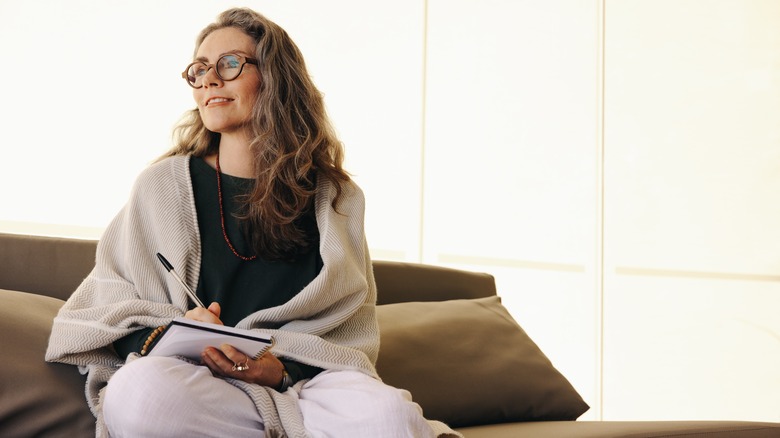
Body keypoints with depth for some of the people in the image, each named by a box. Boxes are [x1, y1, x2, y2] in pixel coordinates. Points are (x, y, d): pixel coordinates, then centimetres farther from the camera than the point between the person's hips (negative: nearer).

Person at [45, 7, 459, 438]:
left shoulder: (335, 198, 10)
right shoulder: (162, 184, 9)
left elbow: (350, 340, 7)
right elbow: (106, 304, 8)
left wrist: (282, 371, -14)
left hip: (298, 382, -1)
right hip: (189, 381, 2)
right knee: (138, 390, -37)